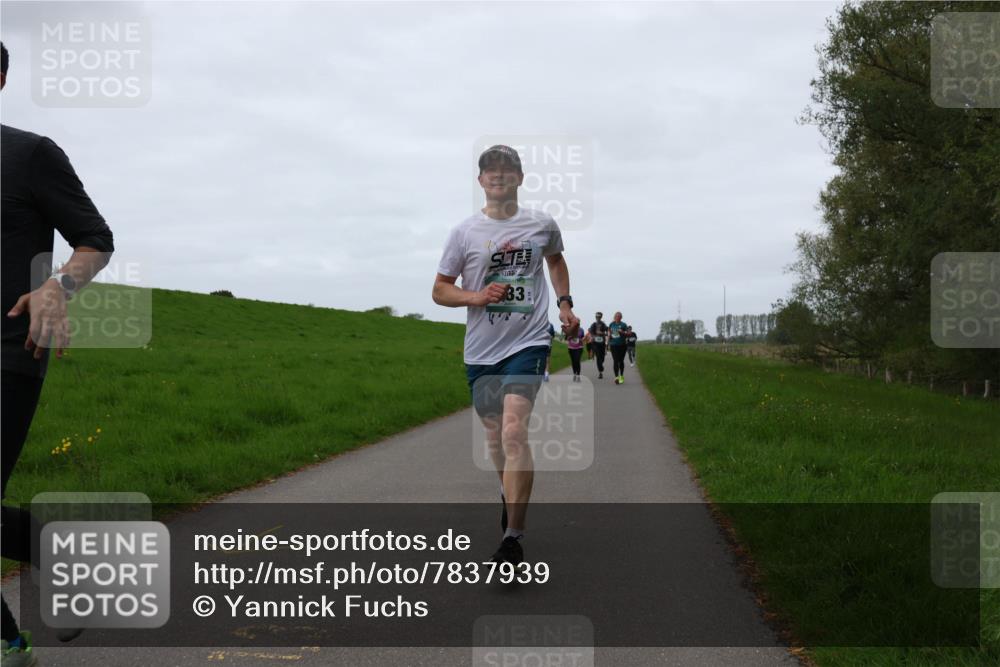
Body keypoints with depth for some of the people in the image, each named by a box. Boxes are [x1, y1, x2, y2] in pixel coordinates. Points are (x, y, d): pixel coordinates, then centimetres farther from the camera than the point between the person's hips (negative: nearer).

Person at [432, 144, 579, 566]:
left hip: (528, 343, -2)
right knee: (495, 437, 13)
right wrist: (475, 297, -13)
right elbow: (440, 290, 6)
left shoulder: (542, 225, 5)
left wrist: (564, 303, 14)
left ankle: (513, 539, -18)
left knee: (514, 432, -19)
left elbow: (556, 260, 27)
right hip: (480, 351, 2)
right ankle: (508, 492, 46)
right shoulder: (464, 232, 2)